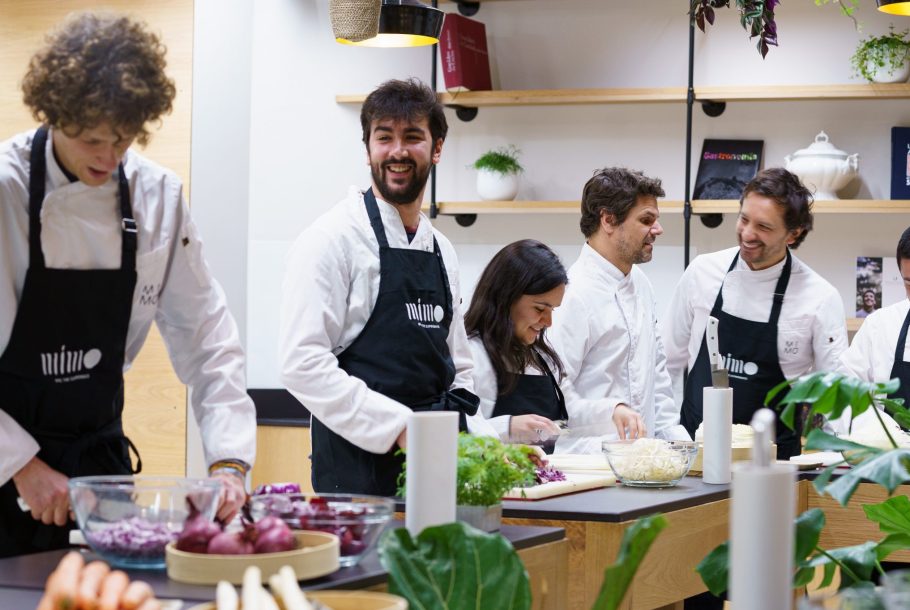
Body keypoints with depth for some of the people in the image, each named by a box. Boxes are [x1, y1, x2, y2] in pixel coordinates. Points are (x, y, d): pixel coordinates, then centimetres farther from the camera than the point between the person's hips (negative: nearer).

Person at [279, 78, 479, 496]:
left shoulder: (440, 249, 16)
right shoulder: (332, 238, -7)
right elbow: (303, 363, -16)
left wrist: (464, 439, 5)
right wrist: (398, 426, -19)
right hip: (360, 468, -6)